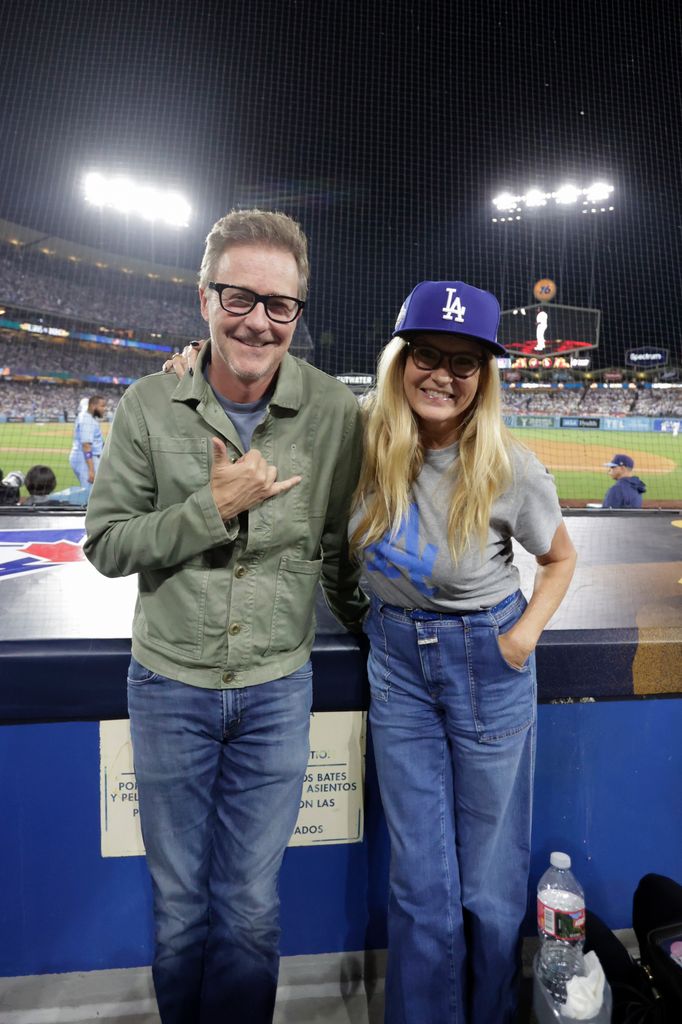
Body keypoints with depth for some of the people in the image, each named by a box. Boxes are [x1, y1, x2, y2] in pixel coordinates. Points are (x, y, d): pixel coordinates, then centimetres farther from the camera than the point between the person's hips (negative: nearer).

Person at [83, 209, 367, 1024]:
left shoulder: (334, 413, -7)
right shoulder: (151, 406, -6)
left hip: (278, 688, 0)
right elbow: (107, 544, -6)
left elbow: (339, 544, 4)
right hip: (170, 685, 1)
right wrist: (213, 508, -18)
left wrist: (361, 623, 12)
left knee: (250, 906, 14)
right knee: (179, 903, 18)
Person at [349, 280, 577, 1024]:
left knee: (490, 884, 15)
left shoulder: (511, 471, -17)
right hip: (397, 662, 2)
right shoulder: (368, 440, -12)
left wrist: (524, 636, -11)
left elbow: (560, 558, 2)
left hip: (486, 664, -1)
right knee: (421, 887, 11)